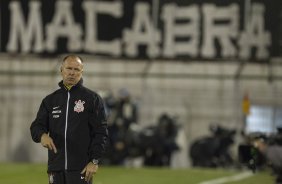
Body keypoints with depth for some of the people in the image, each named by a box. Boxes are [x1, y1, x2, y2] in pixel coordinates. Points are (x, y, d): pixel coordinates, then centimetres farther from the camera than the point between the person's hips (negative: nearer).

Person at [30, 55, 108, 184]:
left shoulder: (92, 99, 2)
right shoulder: (50, 100, 15)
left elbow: (101, 133, -2)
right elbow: (36, 126, 10)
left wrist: (94, 161, -11)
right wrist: (42, 135, -15)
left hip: (81, 169, -4)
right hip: (56, 168, 4)